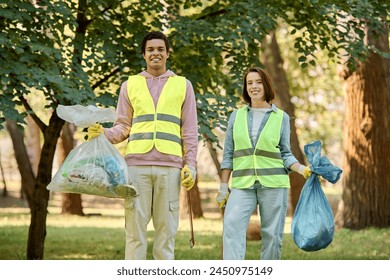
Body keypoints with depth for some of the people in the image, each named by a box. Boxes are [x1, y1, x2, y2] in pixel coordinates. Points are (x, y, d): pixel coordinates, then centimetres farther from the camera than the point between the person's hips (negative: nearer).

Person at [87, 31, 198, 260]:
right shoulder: (130, 85, 16)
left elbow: (190, 130, 11)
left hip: (170, 166, 0)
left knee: (166, 230, 0)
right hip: (137, 164, 0)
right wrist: (103, 134, -6)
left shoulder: (182, 85, 14)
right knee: (135, 229, -2)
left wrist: (190, 165, 2)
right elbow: (123, 127, 14)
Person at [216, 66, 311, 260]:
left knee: (272, 234, -1)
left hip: (273, 183, 0)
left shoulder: (281, 118, 7)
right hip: (243, 184, 0)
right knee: (232, 225, -20)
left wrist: (301, 169, -10)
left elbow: (285, 154, 8)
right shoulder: (237, 116, 11)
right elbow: (228, 154, 12)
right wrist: (223, 186, 8)